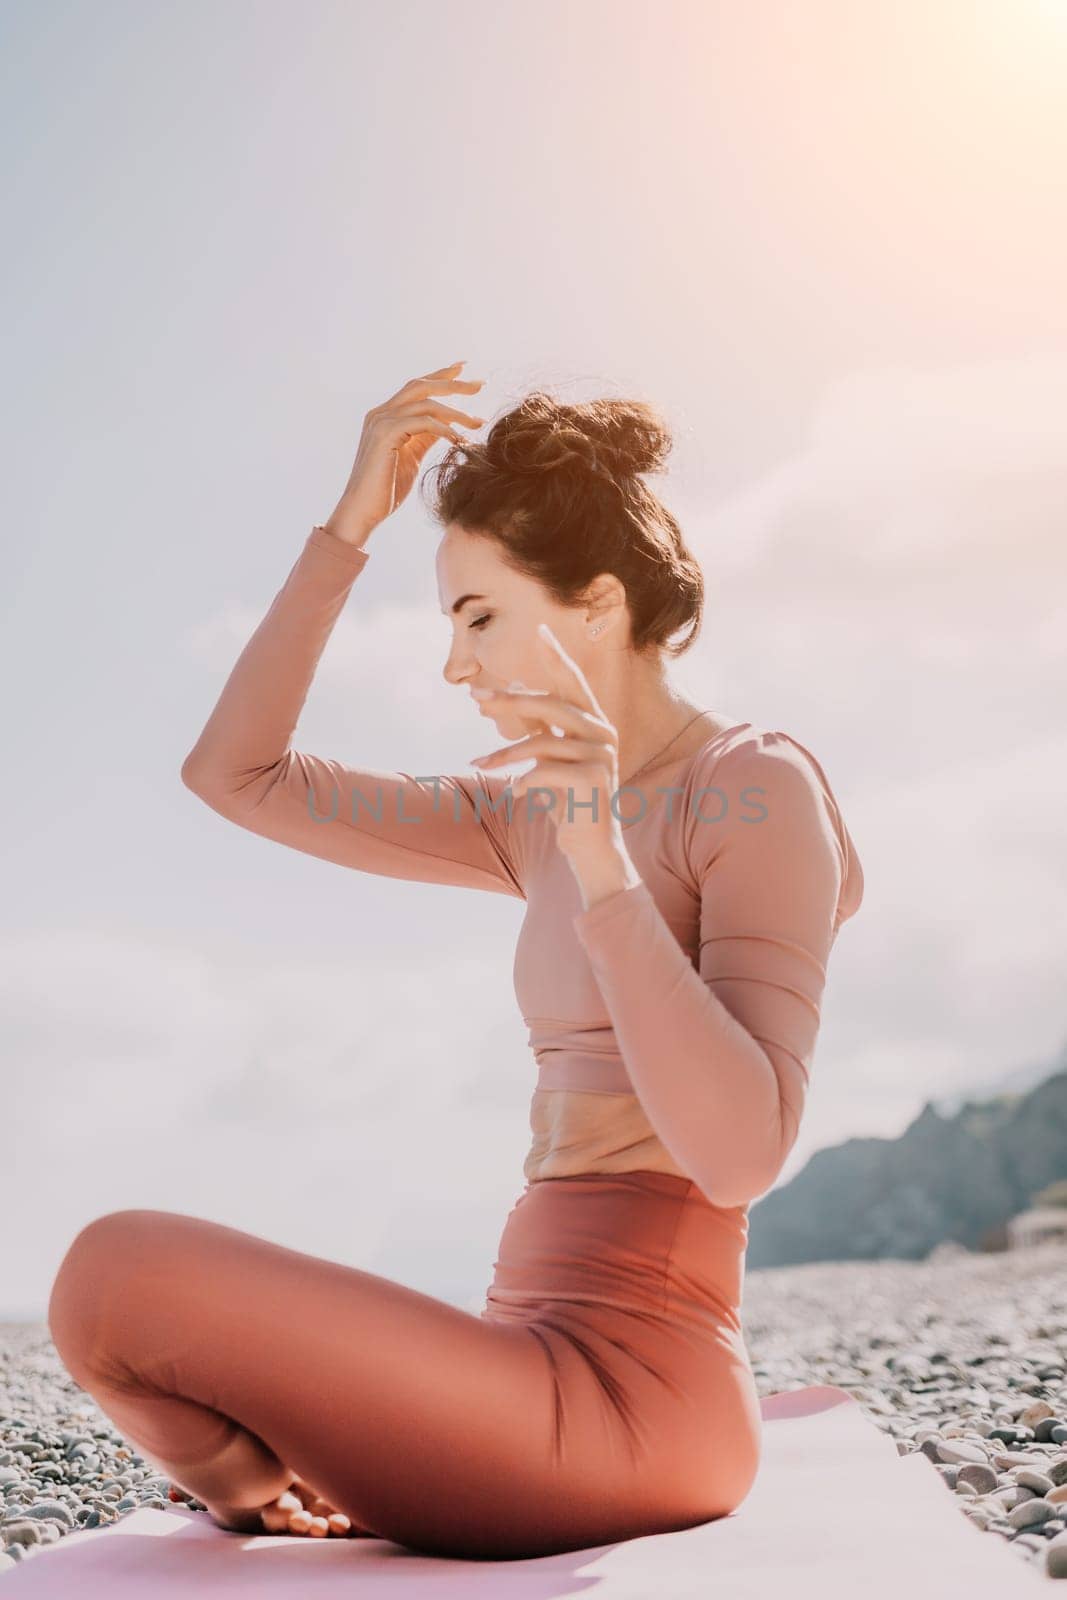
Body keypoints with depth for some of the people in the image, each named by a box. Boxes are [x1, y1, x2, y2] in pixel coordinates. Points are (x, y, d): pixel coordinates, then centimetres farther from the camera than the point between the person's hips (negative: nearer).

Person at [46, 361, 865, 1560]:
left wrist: (600, 867, -28)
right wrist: (352, 522, 8)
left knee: (117, 1271, -15)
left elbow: (742, 1155, -22)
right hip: (551, 1379, 9)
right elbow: (233, 773, 11)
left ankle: (294, 1511, 9)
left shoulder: (760, 787, -11)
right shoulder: (538, 821, 13)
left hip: (624, 1400, -9)